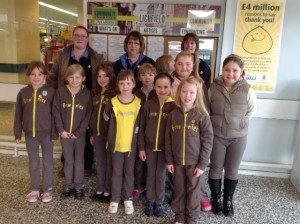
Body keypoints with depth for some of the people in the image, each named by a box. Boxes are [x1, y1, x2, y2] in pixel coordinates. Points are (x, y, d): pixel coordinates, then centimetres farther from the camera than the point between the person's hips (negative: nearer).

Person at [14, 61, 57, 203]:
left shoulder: (50, 91, -9)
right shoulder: (23, 93, 0)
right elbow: (18, 115, 4)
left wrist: (54, 132, -8)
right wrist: (17, 134, 4)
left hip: (46, 133, -2)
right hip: (30, 134, 3)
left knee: (47, 162, 11)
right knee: (33, 163, 16)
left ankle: (48, 189, 26)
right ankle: (34, 189, 30)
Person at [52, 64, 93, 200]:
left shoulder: (87, 93, -8)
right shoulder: (60, 92, -4)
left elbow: (88, 115, -9)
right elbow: (56, 112, -3)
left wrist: (78, 132, -13)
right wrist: (61, 130, -10)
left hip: (80, 134, -1)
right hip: (65, 133, 1)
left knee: (79, 161, 11)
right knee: (68, 161, 13)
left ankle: (79, 187, 25)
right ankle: (68, 186, 28)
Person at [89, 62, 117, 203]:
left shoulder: (115, 94, -9)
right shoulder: (95, 94, 9)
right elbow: (92, 114, 13)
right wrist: (91, 133, 13)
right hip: (97, 133, 6)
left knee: (110, 163, 7)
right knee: (100, 163, 14)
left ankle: (108, 191, 18)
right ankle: (100, 189, 27)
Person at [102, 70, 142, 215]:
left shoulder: (139, 103, -8)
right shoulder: (112, 103, -8)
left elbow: (141, 124, 2)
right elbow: (105, 122, 3)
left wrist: (136, 138, 3)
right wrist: (110, 137, 9)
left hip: (131, 144, 0)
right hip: (115, 144, 0)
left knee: (129, 172, 14)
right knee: (116, 172, 12)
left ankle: (128, 199, 28)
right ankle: (115, 199, 26)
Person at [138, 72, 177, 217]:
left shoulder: (173, 106, -8)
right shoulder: (148, 105, -4)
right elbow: (142, 128, 1)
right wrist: (141, 147, 0)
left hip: (165, 147, -1)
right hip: (149, 146, 2)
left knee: (161, 175, 10)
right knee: (151, 174, 14)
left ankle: (159, 203, 26)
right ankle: (150, 201, 29)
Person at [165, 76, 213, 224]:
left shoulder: (202, 116, -11)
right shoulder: (173, 114, -2)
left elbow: (207, 142, -9)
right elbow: (168, 139, 3)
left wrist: (203, 163, -10)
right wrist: (169, 160, 2)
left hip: (194, 161, -2)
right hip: (177, 161, 3)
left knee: (193, 191, 11)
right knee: (178, 190, 15)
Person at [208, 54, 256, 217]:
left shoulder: (247, 90, -10)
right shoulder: (213, 88, -8)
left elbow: (250, 111, 7)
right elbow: (206, 110, 6)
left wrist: (239, 124, 6)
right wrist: (217, 123, 4)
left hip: (238, 137, 0)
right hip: (216, 136, 0)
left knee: (232, 170, 13)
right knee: (216, 168, 11)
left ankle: (228, 200, 34)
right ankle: (216, 198, 32)